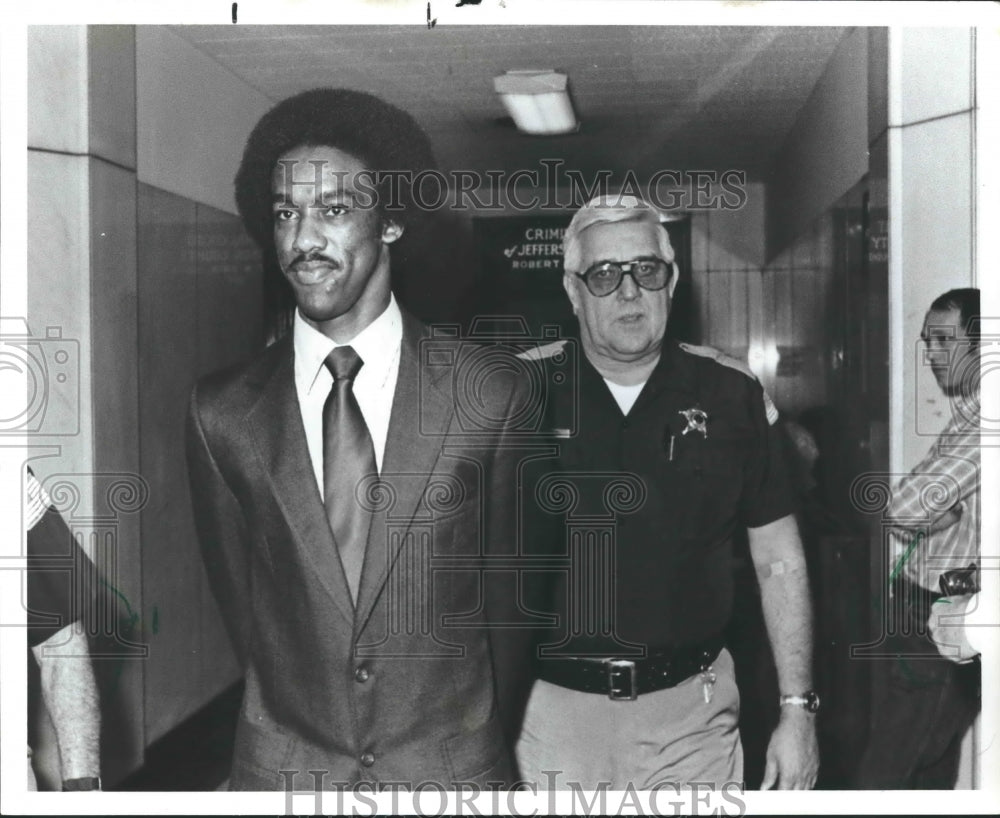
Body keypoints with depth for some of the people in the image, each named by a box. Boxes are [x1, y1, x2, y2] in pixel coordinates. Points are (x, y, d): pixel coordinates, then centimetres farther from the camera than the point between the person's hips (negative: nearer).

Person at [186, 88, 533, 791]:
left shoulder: (492, 397, -12)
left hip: (455, 766, 0)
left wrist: (491, 742, 8)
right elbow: (238, 590, 3)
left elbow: (508, 592, -1)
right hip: (281, 768, 1)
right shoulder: (222, 414, -8)